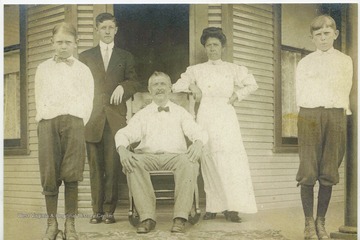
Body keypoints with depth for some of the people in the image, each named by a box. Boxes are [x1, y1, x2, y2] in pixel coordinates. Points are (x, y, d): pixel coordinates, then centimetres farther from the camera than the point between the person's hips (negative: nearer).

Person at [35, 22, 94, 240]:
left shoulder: (82, 69, 15)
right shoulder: (43, 68, 19)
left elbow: (87, 101, 7)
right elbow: (39, 98, 13)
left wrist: (78, 124, -6)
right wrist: (44, 118, -2)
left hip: (73, 122, -1)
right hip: (48, 123, 1)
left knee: (71, 175, -6)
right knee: (49, 175, -3)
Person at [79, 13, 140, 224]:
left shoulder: (126, 57, 16)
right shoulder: (85, 56, 17)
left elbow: (135, 83, 11)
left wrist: (122, 87, -10)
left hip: (116, 117, 0)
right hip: (92, 117, 1)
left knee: (113, 165, -6)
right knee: (95, 166, -1)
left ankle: (109, 210, 1)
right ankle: (97, 210, 4)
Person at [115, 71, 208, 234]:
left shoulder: (180, 112, 20)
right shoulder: (142, 115, 21)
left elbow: (197, 132, 6)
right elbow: (124, 133, 8)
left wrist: (198, 143, -20)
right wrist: (122, 149, -17)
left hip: (175, 156, -1)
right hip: (148, 156, 1)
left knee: (189, 162, -35)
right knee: (132, 163, -33)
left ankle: (180, 217, -34)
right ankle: (147, 217, -32)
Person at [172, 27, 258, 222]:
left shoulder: (233, 69, 14)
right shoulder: (196, 70, 13)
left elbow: (252, 85, 19)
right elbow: (177, 87, 15)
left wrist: (237, 95, 7)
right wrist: (193, 88, 3)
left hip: (226, 116, 0)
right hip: (206, 116, 0)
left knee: (231, 158, -12)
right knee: (210, 160, -6)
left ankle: (231, 207, -12)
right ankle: (212, 207, -3)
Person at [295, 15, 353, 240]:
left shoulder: (345, 61, 13)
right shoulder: (305, 62, 12)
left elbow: (345, 94, 12)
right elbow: (300, 96, 9)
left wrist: (340, 115, 4)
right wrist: (313, 112, 0)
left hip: (336, 116, 1)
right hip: (310, 116, -1)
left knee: (329, 173, 1)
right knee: (308, 172, -6)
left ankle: (321, 222, 9)